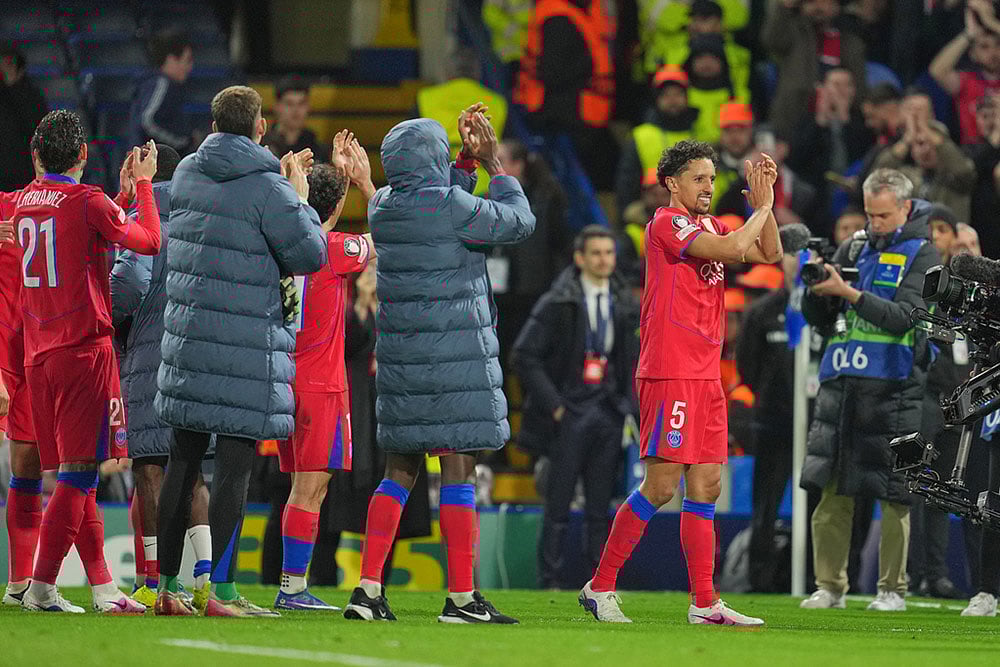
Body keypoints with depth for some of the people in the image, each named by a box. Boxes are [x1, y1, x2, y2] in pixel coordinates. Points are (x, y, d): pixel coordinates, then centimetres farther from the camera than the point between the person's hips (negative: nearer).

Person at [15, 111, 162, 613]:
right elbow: (149, 241, -3)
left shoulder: (23, 203, 10)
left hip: (38, 354, 7)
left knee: (75, 475, 10)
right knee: (78, 473, -6)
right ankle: (42, 586, -12)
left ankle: (103, 586, 14)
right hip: (84, 349, -7)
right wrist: (143, 184, 9)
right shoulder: (86, 202, -11)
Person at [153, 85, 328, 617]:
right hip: (246, 343, -6)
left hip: (188, 331, 6)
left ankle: (167, 587, 15)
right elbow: (308, 255, -8)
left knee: (183, 460, 12)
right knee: (235, 464, -4)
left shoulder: (187, 173, 7)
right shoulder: (266, 187, -13)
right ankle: (222, 592, -7)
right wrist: (299, 196, 5)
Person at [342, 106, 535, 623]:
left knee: (398, 470, 11)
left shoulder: (382, 206, 7)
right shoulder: (451, 206, -14)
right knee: (458, 470, -3)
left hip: (399, 357, 7)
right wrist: (494, 163, 9)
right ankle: (462, 597, -2)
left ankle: (368, 587, 3)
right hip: (456, 357, -7)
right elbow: (519, 221, -1)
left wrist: (468, 159, 22)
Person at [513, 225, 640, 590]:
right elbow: (525, 355, -6)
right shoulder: (557, 303, -4)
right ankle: (550, 581, 0)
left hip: (608, 415, 4)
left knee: (601, 504, 5)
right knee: (558, 505, -4)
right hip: (569, 413, -4)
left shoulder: (625, 306, 11)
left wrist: (628, 403, 10)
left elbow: (634, 359, 23)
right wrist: (552, 404, -11)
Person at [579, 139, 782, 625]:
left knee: (706, 486, 6)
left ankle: (704, 603, 8)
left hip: (705, 375, 9)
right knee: (661, 484, -10)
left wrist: (766, 204, 9)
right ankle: (600, 587, -1)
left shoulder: (708, 227, 17)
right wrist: (762, 208, -5)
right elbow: (732, 248, -21)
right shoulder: (668, 223, -9)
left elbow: (769, 253, 22)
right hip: (670, 372, -9)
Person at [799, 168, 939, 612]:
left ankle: (892, 589, 4)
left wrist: (846, 292, -18)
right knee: (832, 491, 1)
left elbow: (902, 318, -12)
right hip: (840, 382, 5)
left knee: (893, 494, -3)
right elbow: (819, 318, 19)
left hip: (892, 388, -5)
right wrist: (816, 289, -3)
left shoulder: (921, 254, 1)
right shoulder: (854, 249, 16)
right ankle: (829, 586, 8)